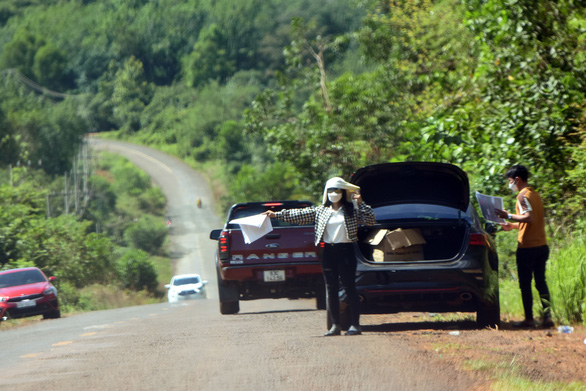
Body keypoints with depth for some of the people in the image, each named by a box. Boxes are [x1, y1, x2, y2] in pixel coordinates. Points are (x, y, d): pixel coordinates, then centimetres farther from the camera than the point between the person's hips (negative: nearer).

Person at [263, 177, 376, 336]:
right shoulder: (320, 211, 10)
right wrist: (277, 214, 4)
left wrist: (360, 204, -13)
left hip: (346, 251, -4)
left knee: (350, 288, -4)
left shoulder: (352, 210, 2)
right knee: (331, 290, 4)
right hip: (328, 251, 4)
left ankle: (355, 325, -2)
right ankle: (335, 325, 9)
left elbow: (370, 220, -4)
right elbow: (300, 214, 9)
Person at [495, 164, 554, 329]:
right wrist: (513, 226, 25)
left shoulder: (523, 195, -11)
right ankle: (547, 316, 0)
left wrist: (508, 216, -16)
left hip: (527, 247, -8)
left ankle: (529, 319, 1)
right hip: (542, 246, 8)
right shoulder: (535, 194, 17)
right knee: (541, 281, 9)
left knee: (525, 284, 0)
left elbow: (529, 217, -23)